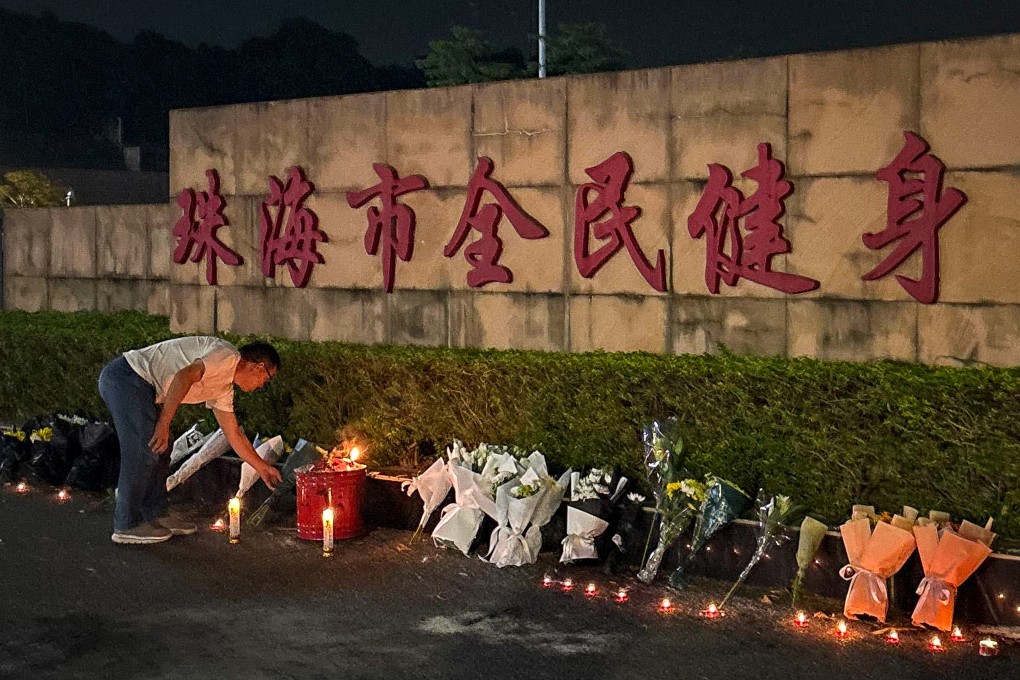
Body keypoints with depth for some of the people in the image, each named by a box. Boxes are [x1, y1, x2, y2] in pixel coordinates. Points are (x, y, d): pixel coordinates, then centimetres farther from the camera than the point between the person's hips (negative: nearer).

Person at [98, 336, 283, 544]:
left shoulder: (223, 388, 18)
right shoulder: (227, 355, -12)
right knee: (146, 449, -10)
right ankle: (127, 526, -2)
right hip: (126, 377, -10)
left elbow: (234, 433, 26)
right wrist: (164, 424, -28)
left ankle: (156, 515, 22)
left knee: (160, 450, 14)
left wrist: (262, 467, 30)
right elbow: (184, 375, -27)